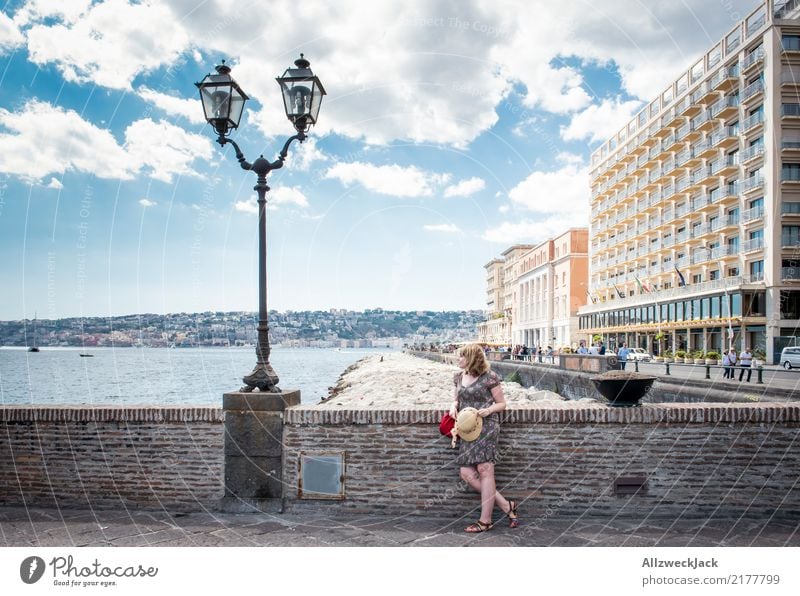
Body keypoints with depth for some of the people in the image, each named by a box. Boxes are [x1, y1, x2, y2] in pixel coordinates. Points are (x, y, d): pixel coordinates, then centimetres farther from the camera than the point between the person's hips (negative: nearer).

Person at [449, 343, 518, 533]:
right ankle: (506, 506, 10)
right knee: (467, 474, -1)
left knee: (484, 469, -10)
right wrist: (454, 405, 3)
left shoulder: (489, 377, -4)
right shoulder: (459, 377, 14)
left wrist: (489, 410, -17)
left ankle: (485, 520, 0)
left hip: (486, 426, -7)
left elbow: (502, 404, 3)